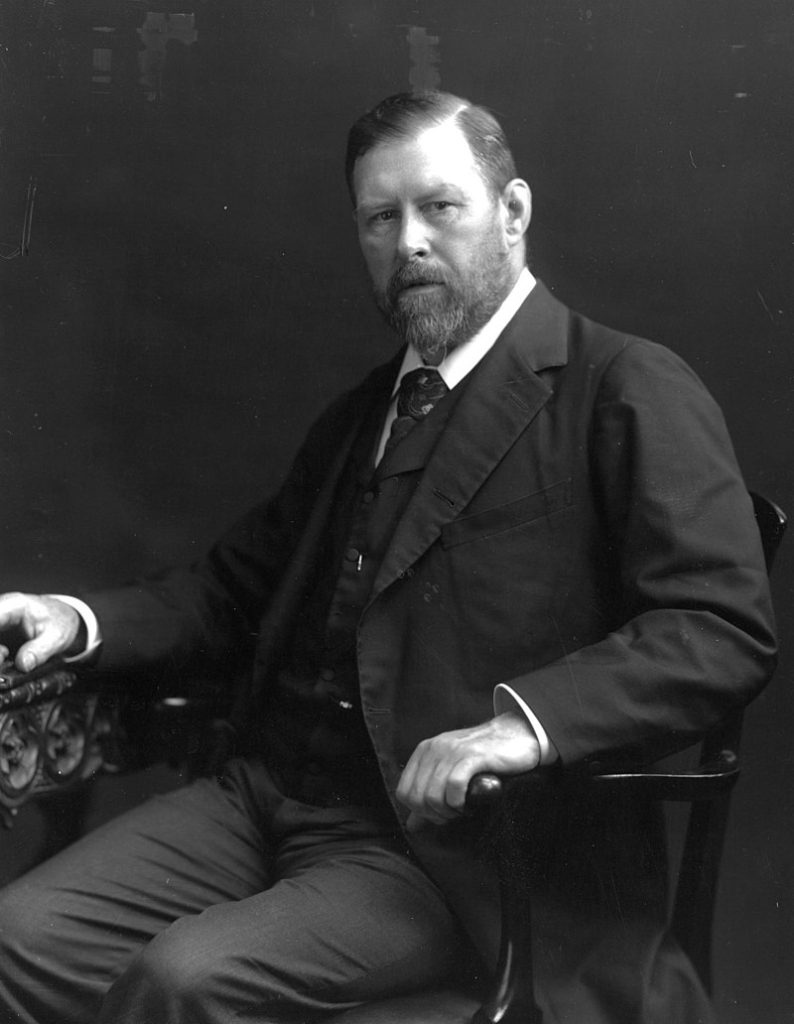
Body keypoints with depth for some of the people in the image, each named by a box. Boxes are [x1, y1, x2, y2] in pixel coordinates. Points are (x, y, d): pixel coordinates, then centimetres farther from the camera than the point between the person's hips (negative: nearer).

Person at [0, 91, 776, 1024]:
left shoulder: (628, 393, -4)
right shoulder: (359, 414, 20)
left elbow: (725, 631, -14)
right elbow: (239, 585, 24)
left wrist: (526, 717, -29)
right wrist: (86, 621, 5)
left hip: (447, 849, -6)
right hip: (264, 797, 7)